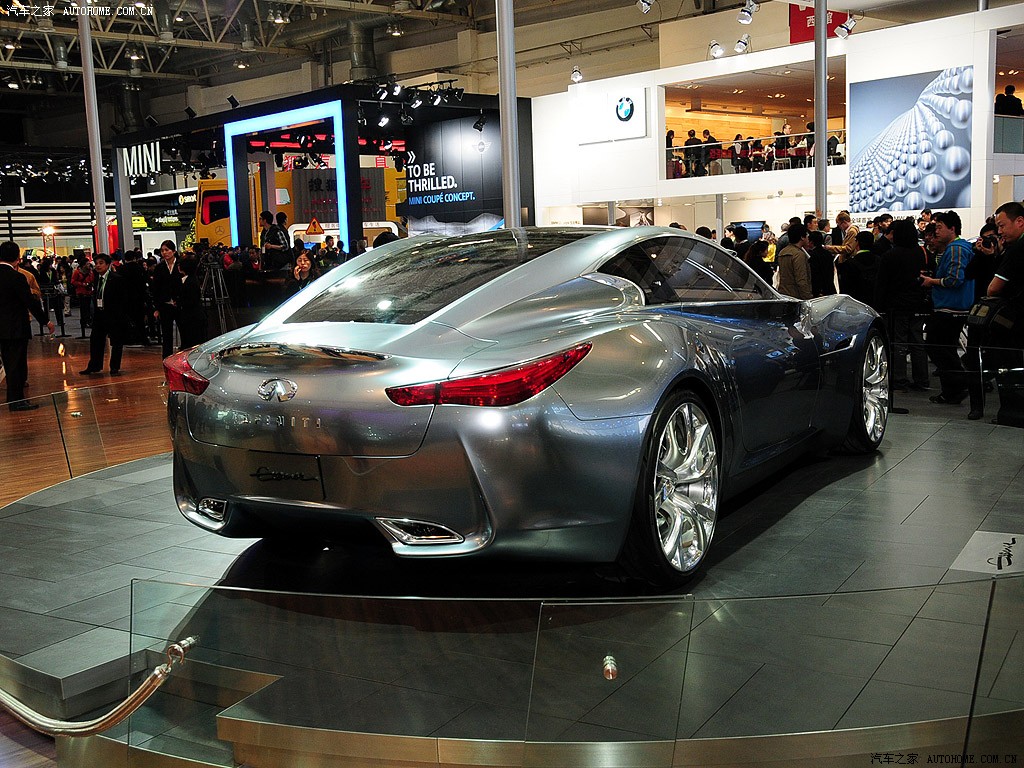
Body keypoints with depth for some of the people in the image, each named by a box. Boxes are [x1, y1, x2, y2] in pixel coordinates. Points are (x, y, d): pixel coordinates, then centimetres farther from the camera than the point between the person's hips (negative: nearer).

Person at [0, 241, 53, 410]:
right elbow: (31, 302, -17)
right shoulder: (16, 277, -19)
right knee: (17, 364, 0)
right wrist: (46, 321, -10)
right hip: (16, 327, -8)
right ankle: (17, 400, 4)